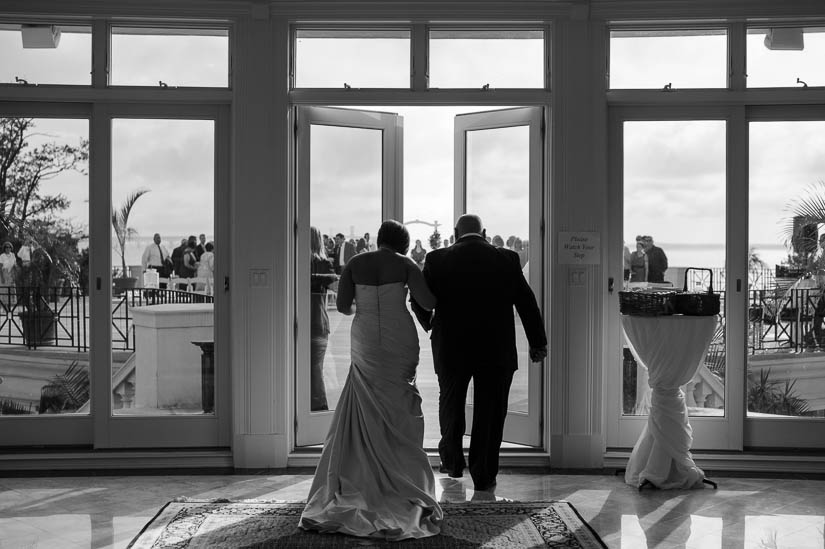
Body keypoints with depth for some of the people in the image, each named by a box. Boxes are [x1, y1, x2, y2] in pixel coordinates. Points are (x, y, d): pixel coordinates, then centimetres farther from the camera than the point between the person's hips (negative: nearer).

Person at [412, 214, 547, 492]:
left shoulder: (437, 260, -5)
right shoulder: (507, 259, -3)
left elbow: (418, 302, -1)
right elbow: (527, 303, 1)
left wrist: (429, 325, 20)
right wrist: (538, 343, 9)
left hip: (451, 349, 1)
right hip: (497, 351, 0)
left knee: (451, 405, 22)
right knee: (490, 413, 9)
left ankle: (452, 462, 34)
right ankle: (484, 475, 13)